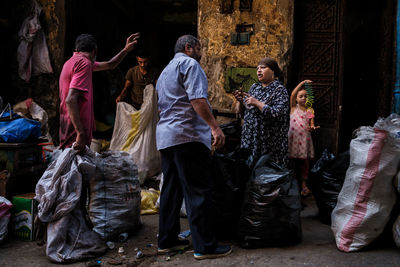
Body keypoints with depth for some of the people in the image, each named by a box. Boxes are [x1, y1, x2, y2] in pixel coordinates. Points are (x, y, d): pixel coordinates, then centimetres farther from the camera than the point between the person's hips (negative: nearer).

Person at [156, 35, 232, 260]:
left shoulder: (165, 71, 27)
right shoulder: (189, 64, -4)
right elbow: (197, 98, -18)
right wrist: (215, 126, -21)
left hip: (165, 136, 10)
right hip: (188, 135, -10)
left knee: (171, 190, 12)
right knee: (199, 191, -8)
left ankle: (167, 240, 16)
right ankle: (205, 246, -6)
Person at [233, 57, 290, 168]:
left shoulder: (280, 90, -5)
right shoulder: (254, 87, 13)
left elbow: (278, 114, -19)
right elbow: (240, 110, 18)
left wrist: (257, 103, -17)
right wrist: (240, 100, -3)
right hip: (249, 140, 6)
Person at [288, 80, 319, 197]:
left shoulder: (310, 110, 8)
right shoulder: (294, 108, 4)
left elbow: (311, 124, 4)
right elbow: (292, 94, -10)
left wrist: (312, 128, -20)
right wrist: (302, 83, -12)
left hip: (305, 138, 1)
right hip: (294, 137, -1)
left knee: (305, 161, 2)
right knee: (294, 160, 5)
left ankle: (303, 184, 11)